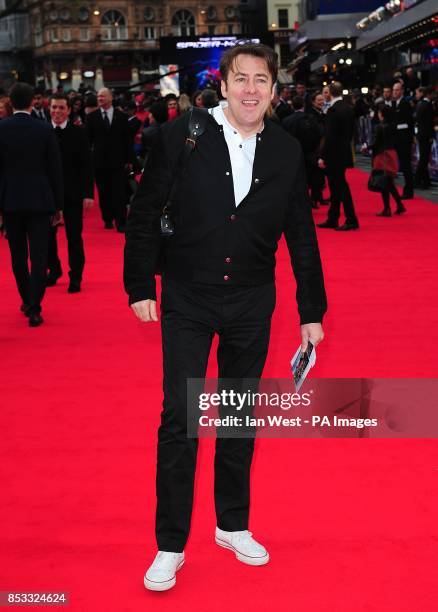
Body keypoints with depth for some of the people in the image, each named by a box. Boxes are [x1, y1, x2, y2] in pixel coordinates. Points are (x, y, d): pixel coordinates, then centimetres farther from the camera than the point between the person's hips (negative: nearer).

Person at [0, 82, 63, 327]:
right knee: (39, 255, 0)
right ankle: (34, 309, -5)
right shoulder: (45, 129, -6)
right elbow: (55, 169, -3)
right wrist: (58, 205, 5)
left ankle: (27, 300, 29)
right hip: (40, 200, -1)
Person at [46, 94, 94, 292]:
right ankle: (54, 270, 28)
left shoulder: (78, 133, -2)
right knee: (47, 235, 8)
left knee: (74, 236, 2)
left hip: (72, 194, -2)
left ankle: (75, 277, 12)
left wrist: (88, 193, -10)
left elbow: (86, 165, -3)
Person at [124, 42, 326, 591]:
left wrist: (311, 312, 6)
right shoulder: (181, 136, -9)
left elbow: (301, 235, 5)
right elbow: (145, 212, -3)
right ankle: (170, 545, 11)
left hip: (251, 303, 3)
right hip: (187, 301, -2)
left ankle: (233, 525, 31)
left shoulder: (287, 151, -1)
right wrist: (141, 286, -5)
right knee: (180, 417, -3)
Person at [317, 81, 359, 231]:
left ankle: (351, 220, -4)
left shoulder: (333, 110, -17)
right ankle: (332, 219, 22)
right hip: (344, 153, 9)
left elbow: (330, 136, -20)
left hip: (334, 155, -9)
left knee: (340, 187, -5)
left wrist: (323, 156, -16)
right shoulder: (349, 108, 8)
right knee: (336, 186, 14)